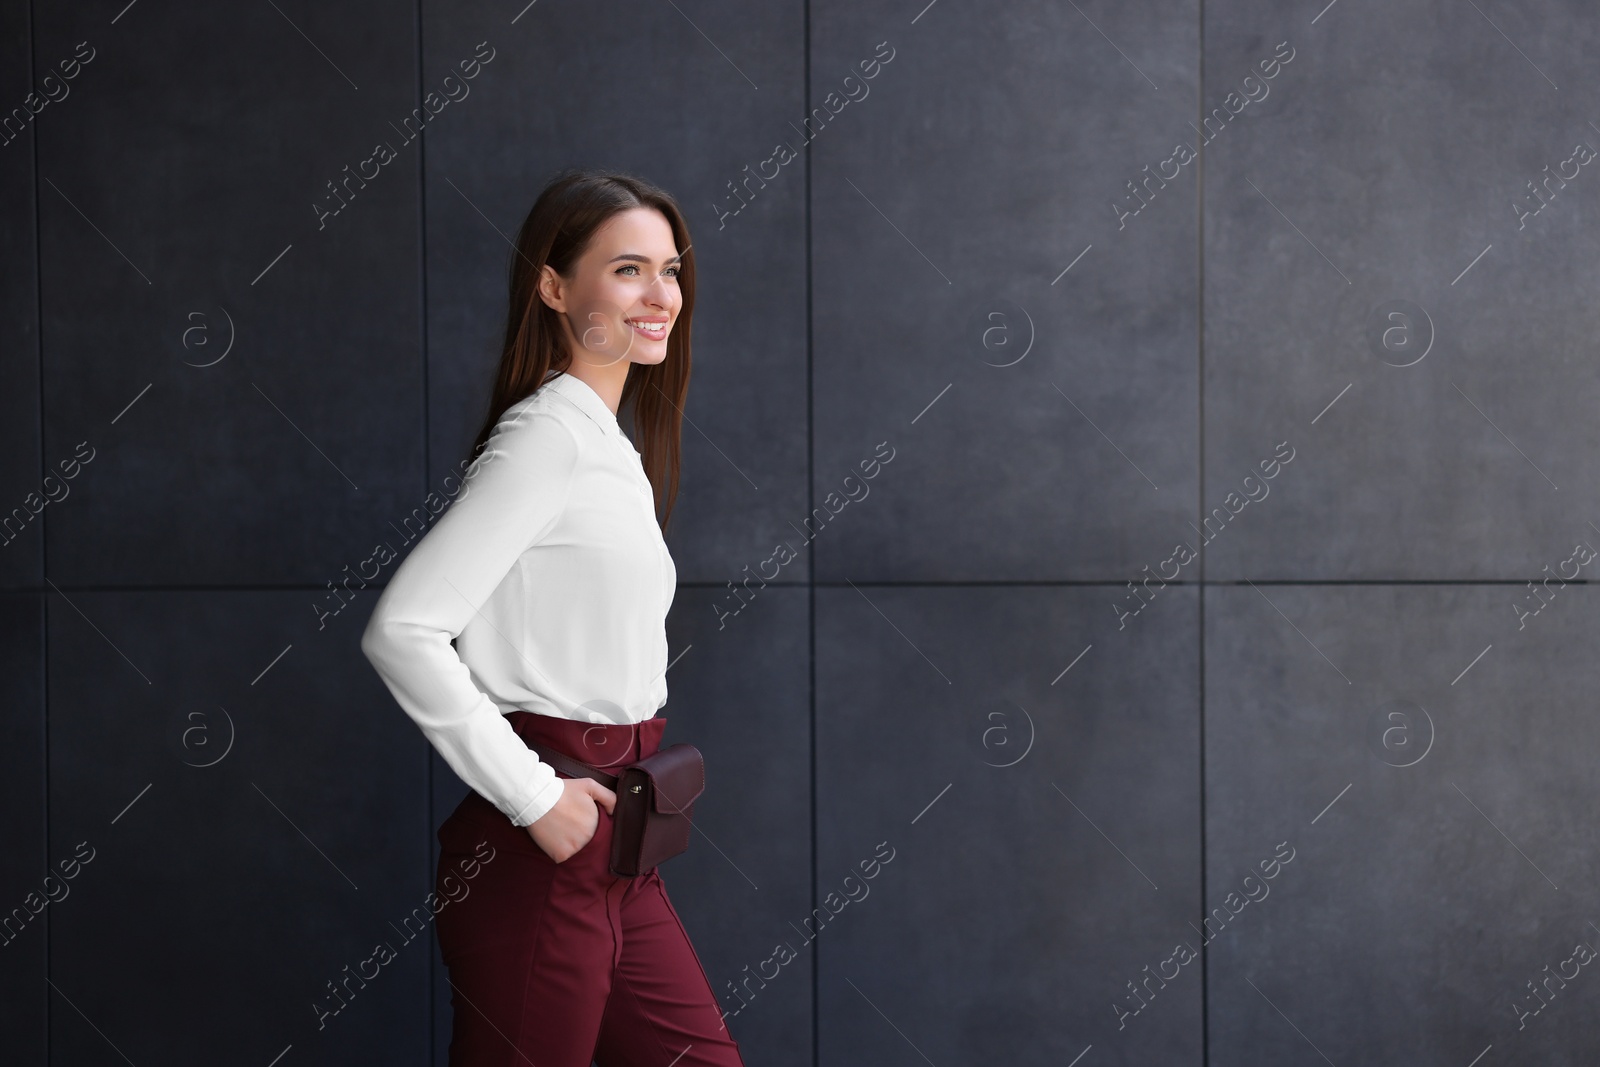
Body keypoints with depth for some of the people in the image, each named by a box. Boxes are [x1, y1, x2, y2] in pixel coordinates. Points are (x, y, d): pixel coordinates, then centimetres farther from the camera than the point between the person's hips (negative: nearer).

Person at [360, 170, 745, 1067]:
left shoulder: (610, 447, 15)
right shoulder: (544, 437, -13)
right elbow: (402, 631, -21)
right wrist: (532, 796, -19)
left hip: (613, 851, 9)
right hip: (541, 854, -9)